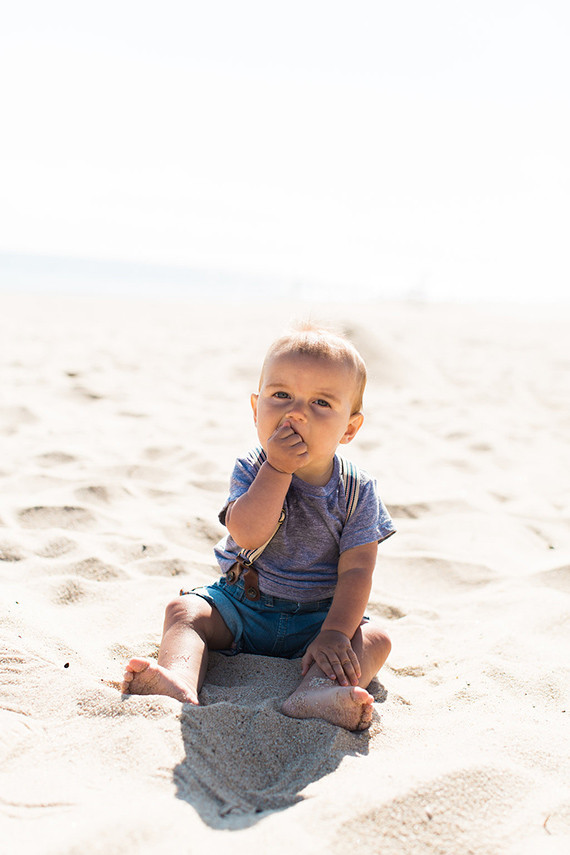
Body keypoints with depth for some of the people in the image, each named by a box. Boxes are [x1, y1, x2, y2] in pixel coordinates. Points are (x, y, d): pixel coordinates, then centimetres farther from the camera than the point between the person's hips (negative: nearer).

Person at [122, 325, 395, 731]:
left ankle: (313, 692, -51)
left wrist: (334, 633, -27)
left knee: (375, 639, -24)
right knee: (185, 609, -20)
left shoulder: (357, 491, -10)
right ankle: (180, 683, -46)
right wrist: (279, 467, -32)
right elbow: (248, 534, -29)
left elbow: (355, 570, -13)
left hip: (317, 617, 0)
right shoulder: (252, 470, -11)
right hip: (241, 608, 1)